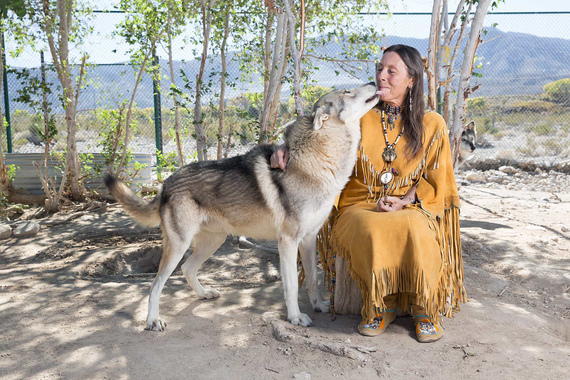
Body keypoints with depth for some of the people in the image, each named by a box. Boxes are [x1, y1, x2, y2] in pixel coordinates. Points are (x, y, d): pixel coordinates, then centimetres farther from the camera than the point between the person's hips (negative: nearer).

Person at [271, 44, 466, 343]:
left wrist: (405, 202, -10)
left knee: (414, 230, -34)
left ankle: (426, 307, -9)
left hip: (412, 208, 0)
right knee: (373, 231, -34)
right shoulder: (361, 118, 6)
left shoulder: (431, 124, 6)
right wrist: (289, 146, -14)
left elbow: (434, 179, 7)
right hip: (362, 206, 0)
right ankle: (383, 306, -10)